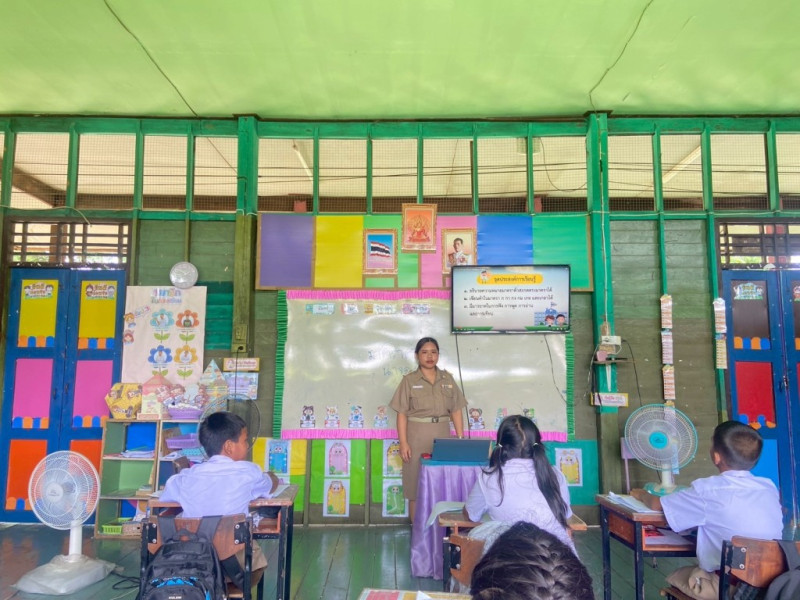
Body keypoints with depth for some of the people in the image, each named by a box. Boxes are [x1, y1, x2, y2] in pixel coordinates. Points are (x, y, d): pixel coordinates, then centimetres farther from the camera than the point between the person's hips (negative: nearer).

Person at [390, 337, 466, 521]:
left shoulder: (448, 379, 8)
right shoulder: (409, 380, -1)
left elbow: (456, 411, 8)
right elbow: (402, 414, -4)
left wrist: (461, 440, 3)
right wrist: (403, 442, -11)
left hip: (442, 437, 3)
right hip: (417, 438, -2)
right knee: (416, 485, 3)